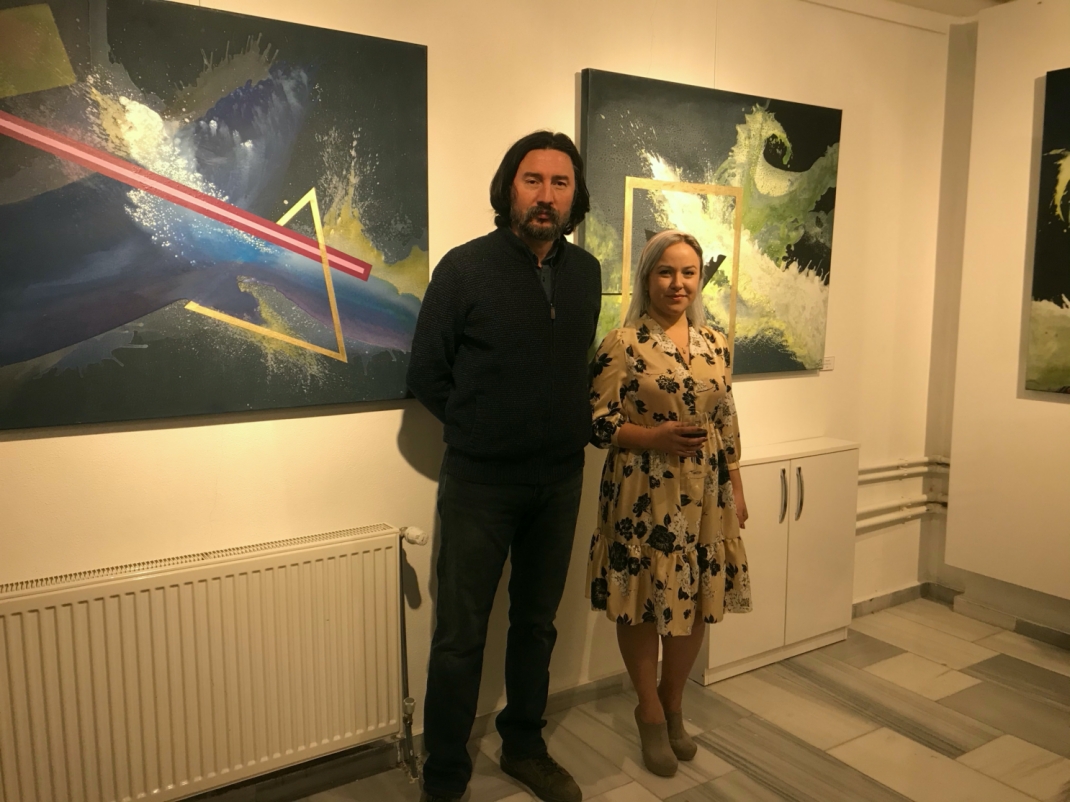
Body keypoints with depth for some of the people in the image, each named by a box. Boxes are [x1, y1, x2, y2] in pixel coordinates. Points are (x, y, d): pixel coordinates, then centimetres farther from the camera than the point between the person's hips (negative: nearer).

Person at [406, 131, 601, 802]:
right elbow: (428, 376, -5)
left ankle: (524, 747, 38)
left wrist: (575, 421, 4)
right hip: (480, 482, -4)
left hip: (560, 480, 5)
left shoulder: (587, 272, 3)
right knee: (460, 637, 5)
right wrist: (483, 431, -3)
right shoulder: (464, 268, -11)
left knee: (537, 624, 18)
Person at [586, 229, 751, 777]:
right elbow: (596, 421, -10)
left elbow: (728, 424, 12)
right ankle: (650, 713, 30)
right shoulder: (623, 343, -9)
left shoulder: (715, 343, 7)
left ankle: (672, 704, 37)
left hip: (705, 497, 5)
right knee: (643, 604, 8)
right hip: (643, 497, -4)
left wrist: (736, 491, 10)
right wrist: (655, 438, -23)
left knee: (696, 603, 13)